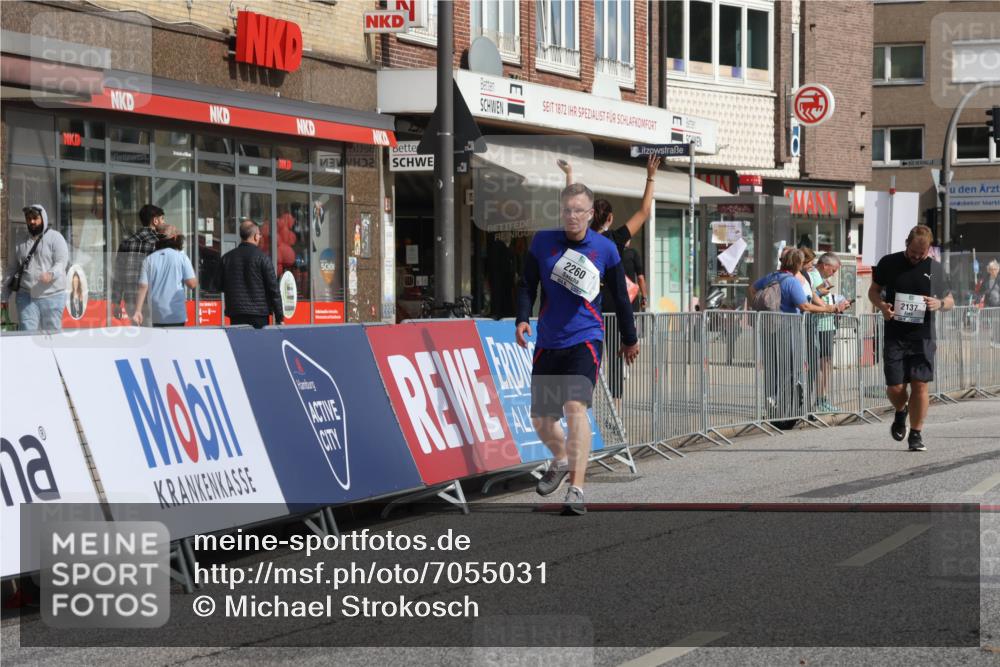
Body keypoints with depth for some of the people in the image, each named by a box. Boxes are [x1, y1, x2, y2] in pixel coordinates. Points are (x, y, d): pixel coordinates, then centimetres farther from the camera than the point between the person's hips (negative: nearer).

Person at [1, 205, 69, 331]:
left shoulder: (55, 238, 1)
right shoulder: (21, 243, 15)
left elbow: (62, 262, -10)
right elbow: (11, 270, 18)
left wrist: (51, 274, -32)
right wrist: (4, 296, 14)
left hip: (51, 296, -3)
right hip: (26, 296, 3)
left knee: (52, 333, 3)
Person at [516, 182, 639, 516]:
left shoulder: (605, 248, 0)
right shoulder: (542, 242, 2)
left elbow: (620, 295, 11)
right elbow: (527, 286, 6)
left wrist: (629, 338, 19)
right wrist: (522, 319, -12)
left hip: (585, 340, -3)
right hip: (548, 343, 3)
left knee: (575, 406, -23)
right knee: (541, 419, 10)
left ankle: (576, 489, -24)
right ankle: (561, 460, 43)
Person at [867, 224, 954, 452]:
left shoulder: (935, 269, 5)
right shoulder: (889, 263, 3)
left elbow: (950, 301, 13)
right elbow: (873, 290, 13)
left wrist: (939, 304, -11)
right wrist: (881, 305, -9)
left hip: (923, 338, 0)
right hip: (895, 337, 0)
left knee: (920, 385, -5)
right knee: (895, 387, -2)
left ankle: (916, 434, 6)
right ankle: (901, 412, 32)